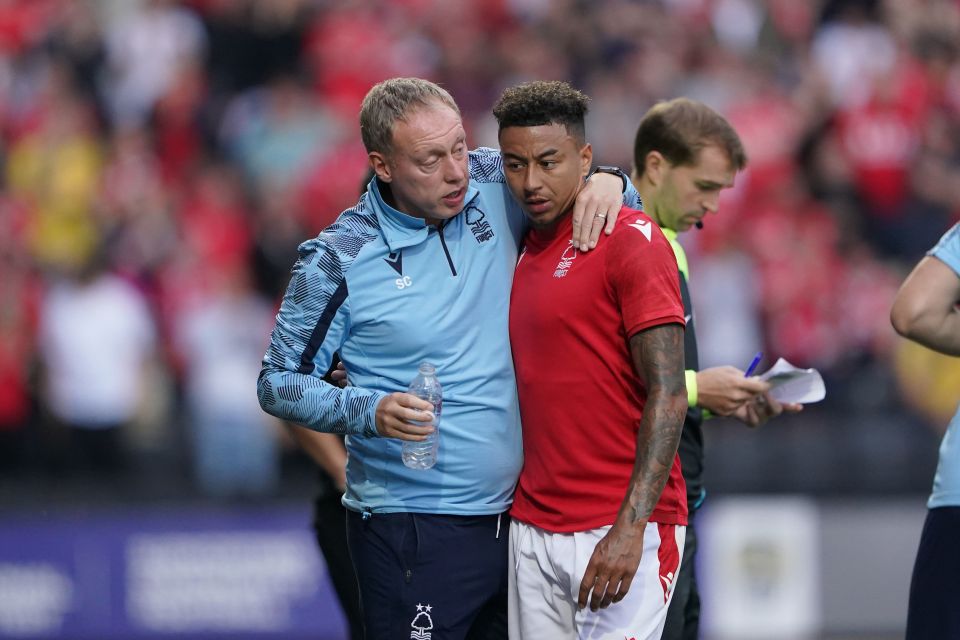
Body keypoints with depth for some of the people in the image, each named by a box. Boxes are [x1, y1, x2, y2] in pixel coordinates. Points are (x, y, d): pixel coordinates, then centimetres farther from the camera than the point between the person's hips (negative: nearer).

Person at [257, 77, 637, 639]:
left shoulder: (495, 187, 0)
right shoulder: (340, 260, -11)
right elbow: (279, 382, -4)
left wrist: (607, 183, -8)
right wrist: (368, 410, -21)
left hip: (512, 508, 5)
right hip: (412, 529, -5)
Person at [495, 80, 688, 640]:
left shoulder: (632, 240, -8)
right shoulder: (523, 250, 15)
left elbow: (668, 395, -14)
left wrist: (630, 528, -22)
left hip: (623, 531, -7)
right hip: (533, 527, 7)